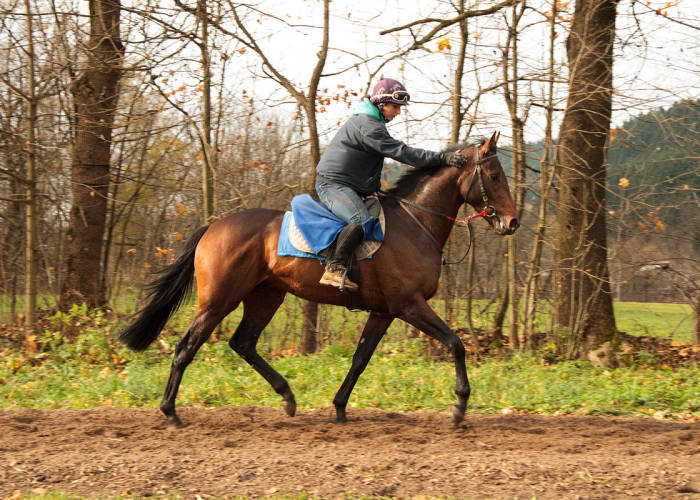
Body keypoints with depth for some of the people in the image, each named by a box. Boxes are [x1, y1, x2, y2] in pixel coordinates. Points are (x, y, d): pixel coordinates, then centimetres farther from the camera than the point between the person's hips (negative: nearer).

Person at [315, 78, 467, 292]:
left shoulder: (368, 122, 18)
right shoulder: (367, 125, -17)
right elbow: (402, 153, -23)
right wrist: (443, 158, -24)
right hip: (333, 184, -11)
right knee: (361, 221, -32)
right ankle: (334, 269, -38)